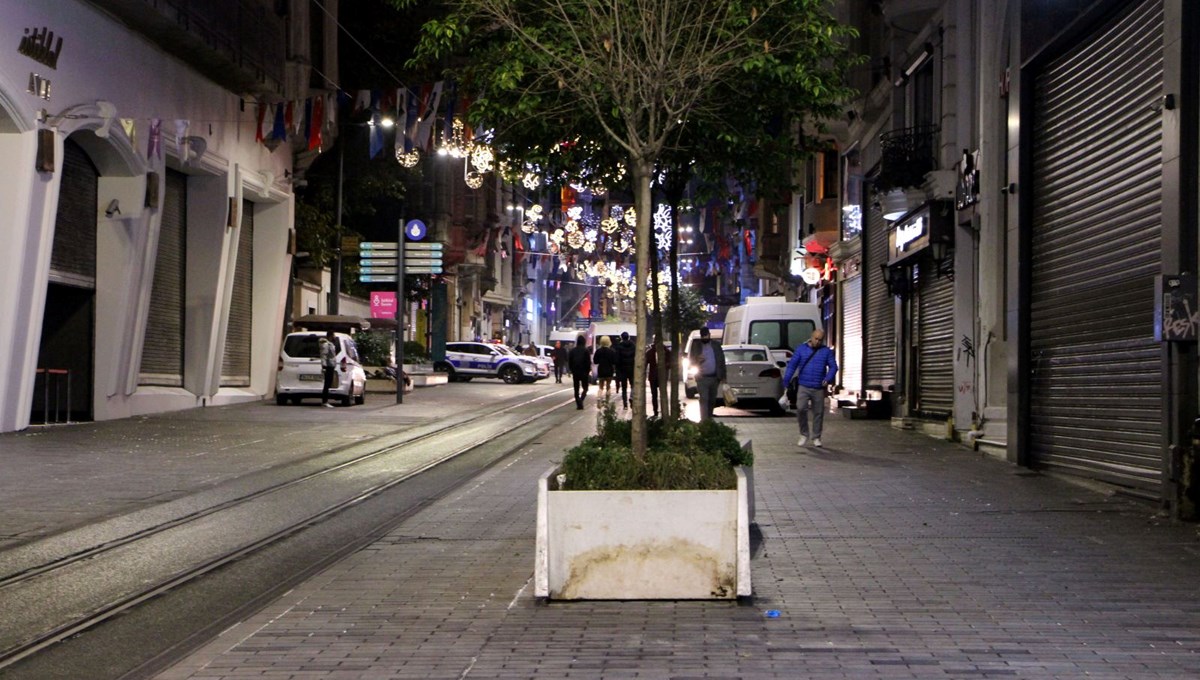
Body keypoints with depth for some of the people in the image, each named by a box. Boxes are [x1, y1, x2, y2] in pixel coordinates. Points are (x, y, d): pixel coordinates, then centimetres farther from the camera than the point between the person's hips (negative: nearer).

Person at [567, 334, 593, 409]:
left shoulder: (572, 350, 2)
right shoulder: (586, 351, -8)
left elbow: (569, 362, 4)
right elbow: (588, 362, -8)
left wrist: (572, 370, 13)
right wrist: (588, 371, 5)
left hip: (575, 372, 3)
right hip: (584, 372, -2)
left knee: (576, 389, 10)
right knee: (585, 388, 7)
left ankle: (579, 404, 4)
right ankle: (581, 400, -18)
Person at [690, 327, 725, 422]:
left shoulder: (716, 345, 5)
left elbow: (722, 361, 6)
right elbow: (691, 361, 6)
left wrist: (723, 377, 1)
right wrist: (697, 360, -18)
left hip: (715, 378, 2)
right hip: (702, 378, -2)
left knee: (712, 400, 11)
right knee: (704, 399, -10)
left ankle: (709, 417, 25)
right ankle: (704, 420, -13)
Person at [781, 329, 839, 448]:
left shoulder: (826, 352, 8)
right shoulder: (801, 349, 5)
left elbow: (833, 366, 4)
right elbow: (792, 365, 4)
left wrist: (828, 379, -14)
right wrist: (786, 381, -4)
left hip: (819, 389, 1)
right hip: (803, 387, -1)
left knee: (818, 413, 4)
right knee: (800, 409, -16)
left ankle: (816, 438, 17)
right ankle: (804, 435, 2)